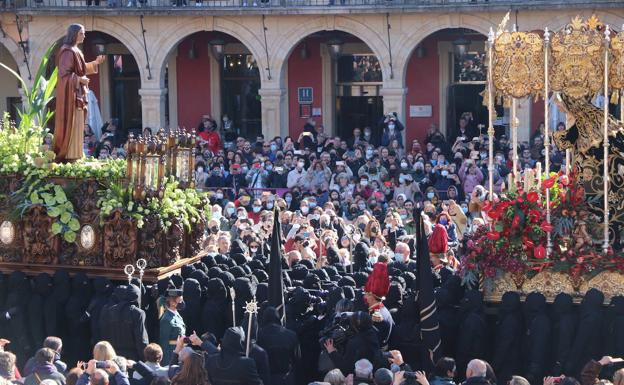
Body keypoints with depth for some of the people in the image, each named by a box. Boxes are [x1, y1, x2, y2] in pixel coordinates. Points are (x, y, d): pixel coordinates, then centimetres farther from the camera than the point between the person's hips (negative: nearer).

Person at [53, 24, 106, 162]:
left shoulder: (75, 51, 14)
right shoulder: (67, 52, -16)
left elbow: (82, 69, 20)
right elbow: (64, 74, -21)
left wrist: (96, 62, 12)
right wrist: (80, 79, -17)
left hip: (78, 93, 10)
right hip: (70, 93, -10)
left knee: (76, 124, 10)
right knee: (70, 123, -7)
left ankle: (73, 154, 13)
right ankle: (67, 155, -4)